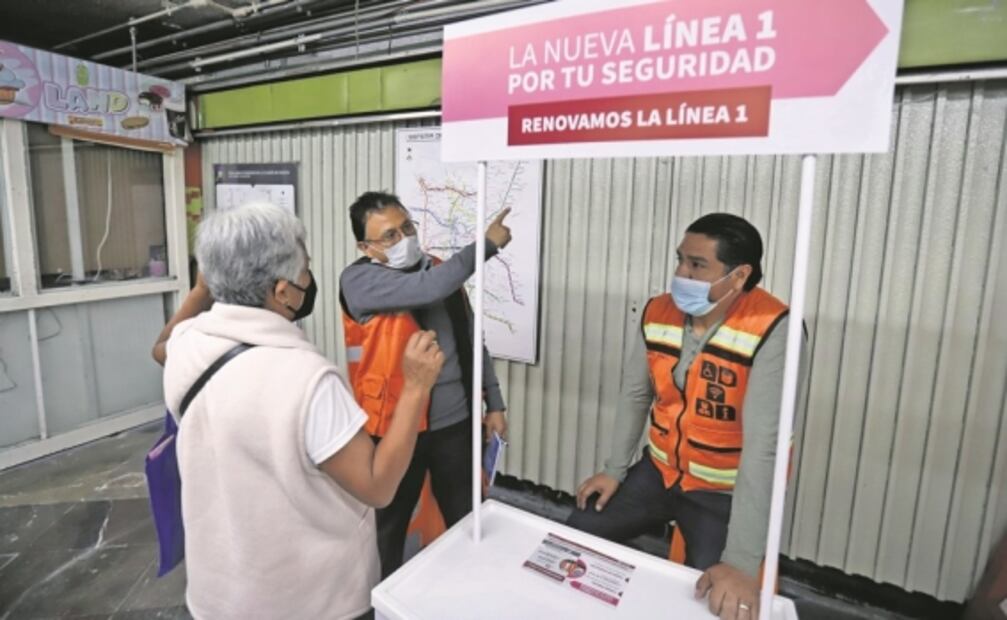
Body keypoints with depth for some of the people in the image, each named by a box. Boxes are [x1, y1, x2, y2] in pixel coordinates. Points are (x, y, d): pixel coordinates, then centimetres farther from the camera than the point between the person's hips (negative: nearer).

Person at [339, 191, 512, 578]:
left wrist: (494, 404, 8)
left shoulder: (440, 271, 4)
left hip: (456, 422, 4)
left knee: (466, 519, 17)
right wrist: (486, 244, -17)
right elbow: (428, 288, -30)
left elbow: (471, 342, 9)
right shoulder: (359, 280, -14)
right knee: (388, 525, 17)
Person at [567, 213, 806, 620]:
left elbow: (762, 445, -31)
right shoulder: (658, 313, -7)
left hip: (726, 493, -5)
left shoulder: (772, 331, -26)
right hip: (659, 472, 5)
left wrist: (742, 561, -32)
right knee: (574, 540, 7)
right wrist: (614, 470, 6)